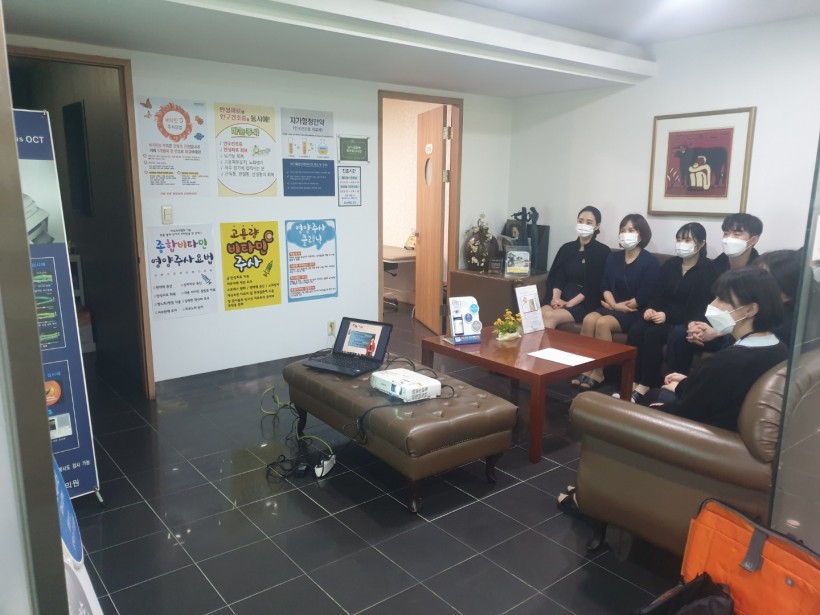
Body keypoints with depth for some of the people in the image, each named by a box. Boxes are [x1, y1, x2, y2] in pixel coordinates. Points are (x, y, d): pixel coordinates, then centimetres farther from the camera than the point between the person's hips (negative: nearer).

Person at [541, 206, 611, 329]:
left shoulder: (602, 251, 1)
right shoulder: (566, 248, 15)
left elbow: (595, 286, -8)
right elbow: (557, 277, 9)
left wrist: (569, 304, -15)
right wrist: (556, 298, -12)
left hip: (584, 304, -4)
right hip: (561, 298, 4)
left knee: (550, 316, -30)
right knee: (538, 315, -29)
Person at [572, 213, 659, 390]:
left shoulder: (650, 261, -3)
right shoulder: (613, 257, 14)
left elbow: (643, 298, -11)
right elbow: (605, 286, 7)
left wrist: (620, 306, -7)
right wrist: (614, 305, -11)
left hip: (634, 313, -5)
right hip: (612, 308, 5)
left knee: (603, 323, -31)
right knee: (589, 319, -26)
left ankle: (598, 373, -24)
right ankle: (585, 369, -26)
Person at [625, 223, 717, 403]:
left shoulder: (707, 269, -5)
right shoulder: (670, 264, 13)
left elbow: (700, 307, -13)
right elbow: (660, 293, 11)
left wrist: (668, 315, -23)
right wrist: (651, 309, -12)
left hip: (687, 321, -5)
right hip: (664, 315, 6)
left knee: (653, 334, -32)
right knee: (636, 329, -24)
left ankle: (644, 387, -27)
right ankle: (631, 383, -27)